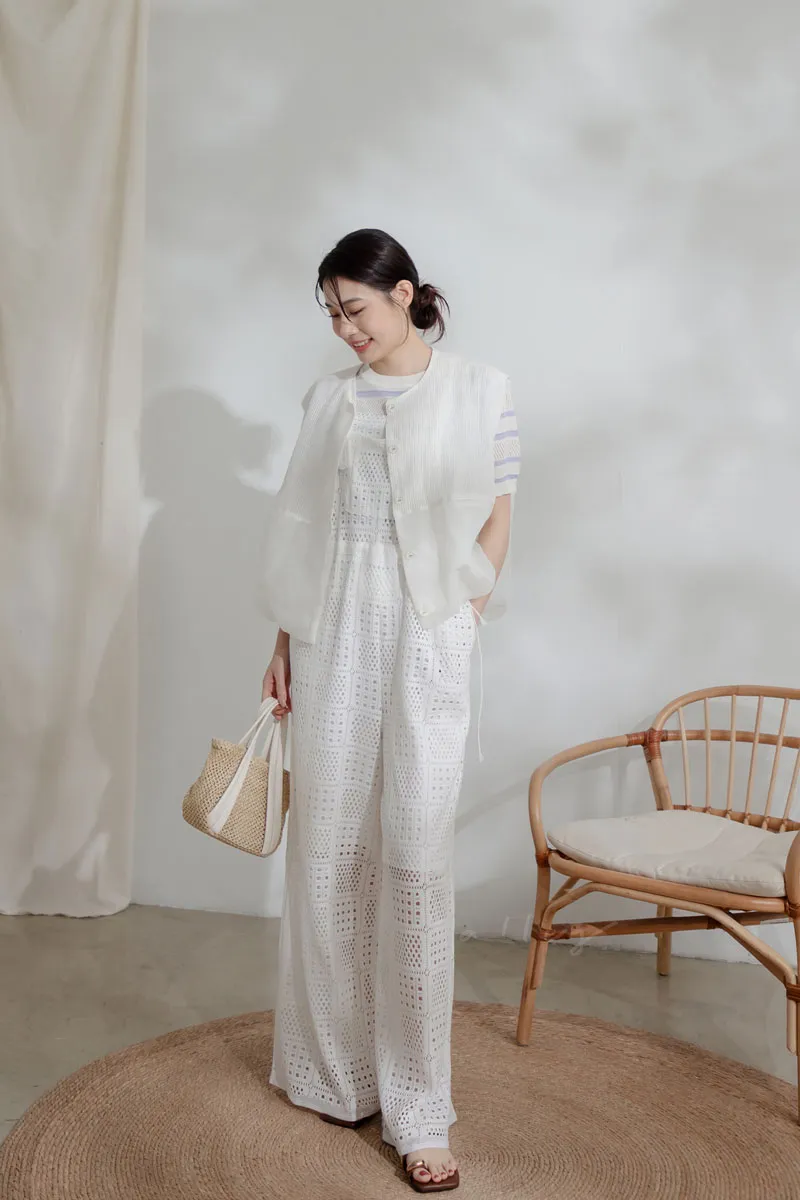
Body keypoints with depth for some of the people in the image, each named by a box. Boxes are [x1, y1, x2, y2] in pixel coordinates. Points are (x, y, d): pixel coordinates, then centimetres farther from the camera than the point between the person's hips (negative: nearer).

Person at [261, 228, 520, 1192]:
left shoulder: (479, 391, 1)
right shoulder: (328, 399, 10)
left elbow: (495, 522, 4)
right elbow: (302, 527, 11)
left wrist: (461, 624, -2)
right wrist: (285, 643, 9)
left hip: (426, 636, -3)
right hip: (334, 631, 3)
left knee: (415, 858, -5)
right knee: (328, 845, 7)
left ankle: (416, 1110, 4)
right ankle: (336, 1068, 23)